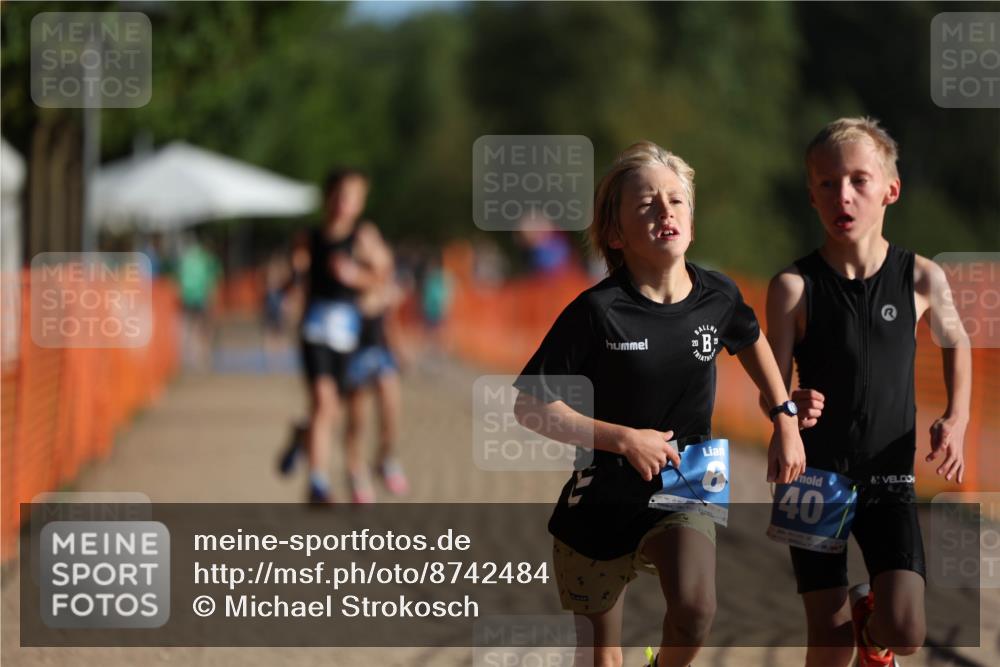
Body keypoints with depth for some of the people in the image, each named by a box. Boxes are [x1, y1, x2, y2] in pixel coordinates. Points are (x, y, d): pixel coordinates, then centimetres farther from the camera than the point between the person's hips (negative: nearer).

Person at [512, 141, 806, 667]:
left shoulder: (717, 297, -6)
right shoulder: (598, 311, -18)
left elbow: (750, 339, 19)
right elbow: (531, 406, -14)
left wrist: (785, 419, 10)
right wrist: (625, 439, -21)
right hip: (603, 500, -1)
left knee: (695, 609, -27)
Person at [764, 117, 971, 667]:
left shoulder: (921, 279, -6)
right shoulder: (794, 287, -11)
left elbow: (955, 344, 15)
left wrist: (956, 419, 1)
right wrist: (790, 407, -31)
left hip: (890, 478, 1)